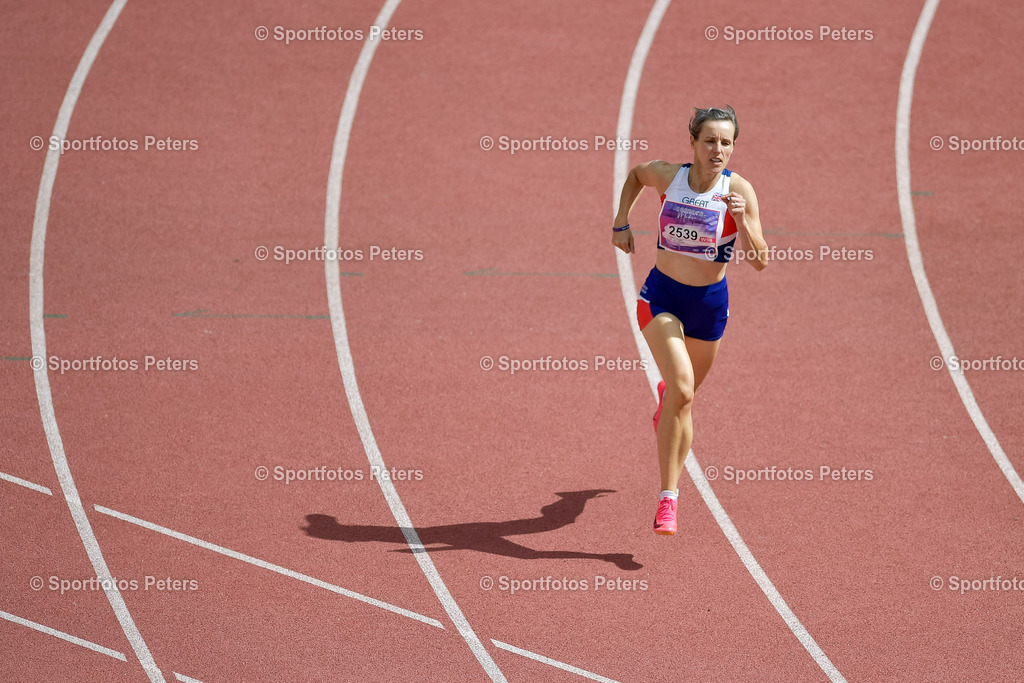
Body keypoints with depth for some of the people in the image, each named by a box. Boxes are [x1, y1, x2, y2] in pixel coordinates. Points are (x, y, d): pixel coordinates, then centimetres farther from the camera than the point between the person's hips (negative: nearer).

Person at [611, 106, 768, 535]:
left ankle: (667, 394, 64)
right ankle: (668, 498, -20)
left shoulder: (739, 191, -13)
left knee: (684, 392, 23)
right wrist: (621, 223, 9)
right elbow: (635, 175, 17)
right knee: (682, 391, -23)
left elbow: (760, 262, -16)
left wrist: (741, 220, -31)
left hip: (709, 303, 2)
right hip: (661, 294, -2)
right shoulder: (667, 176, -8)